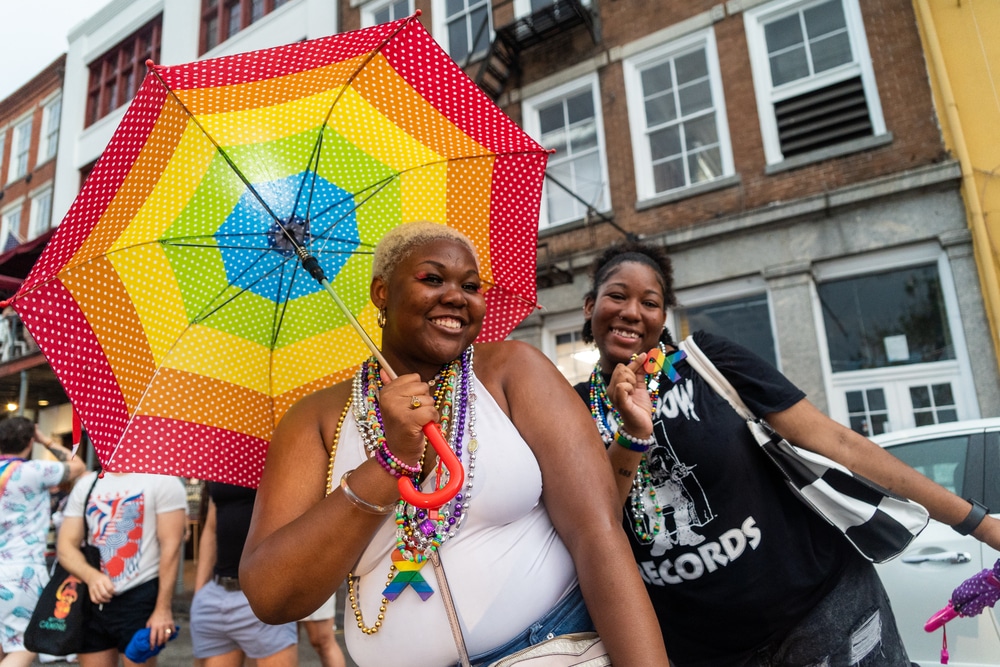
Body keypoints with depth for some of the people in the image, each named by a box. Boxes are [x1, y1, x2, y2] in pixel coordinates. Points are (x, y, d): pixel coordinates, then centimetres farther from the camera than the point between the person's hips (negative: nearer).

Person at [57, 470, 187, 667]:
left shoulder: (162, 480, -7)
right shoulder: (87, 483, 10)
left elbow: (171, 546, -11)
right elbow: (66, 545, 5)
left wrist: (163, 608, -14)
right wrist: (90, 575, -16)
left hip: (140, 599, -5)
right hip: (95, 600, 5)